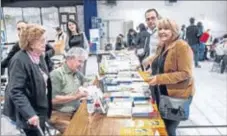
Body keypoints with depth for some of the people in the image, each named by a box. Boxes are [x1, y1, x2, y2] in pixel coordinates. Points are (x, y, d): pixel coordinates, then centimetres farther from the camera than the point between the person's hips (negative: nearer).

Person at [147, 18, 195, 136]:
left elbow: (185, 73, -25)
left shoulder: (182, 46, -19)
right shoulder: (162, 46, 8)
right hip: (161, 93, 8)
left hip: (177, 95, -8)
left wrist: (159, 79, -28)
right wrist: (153, 74, 2)